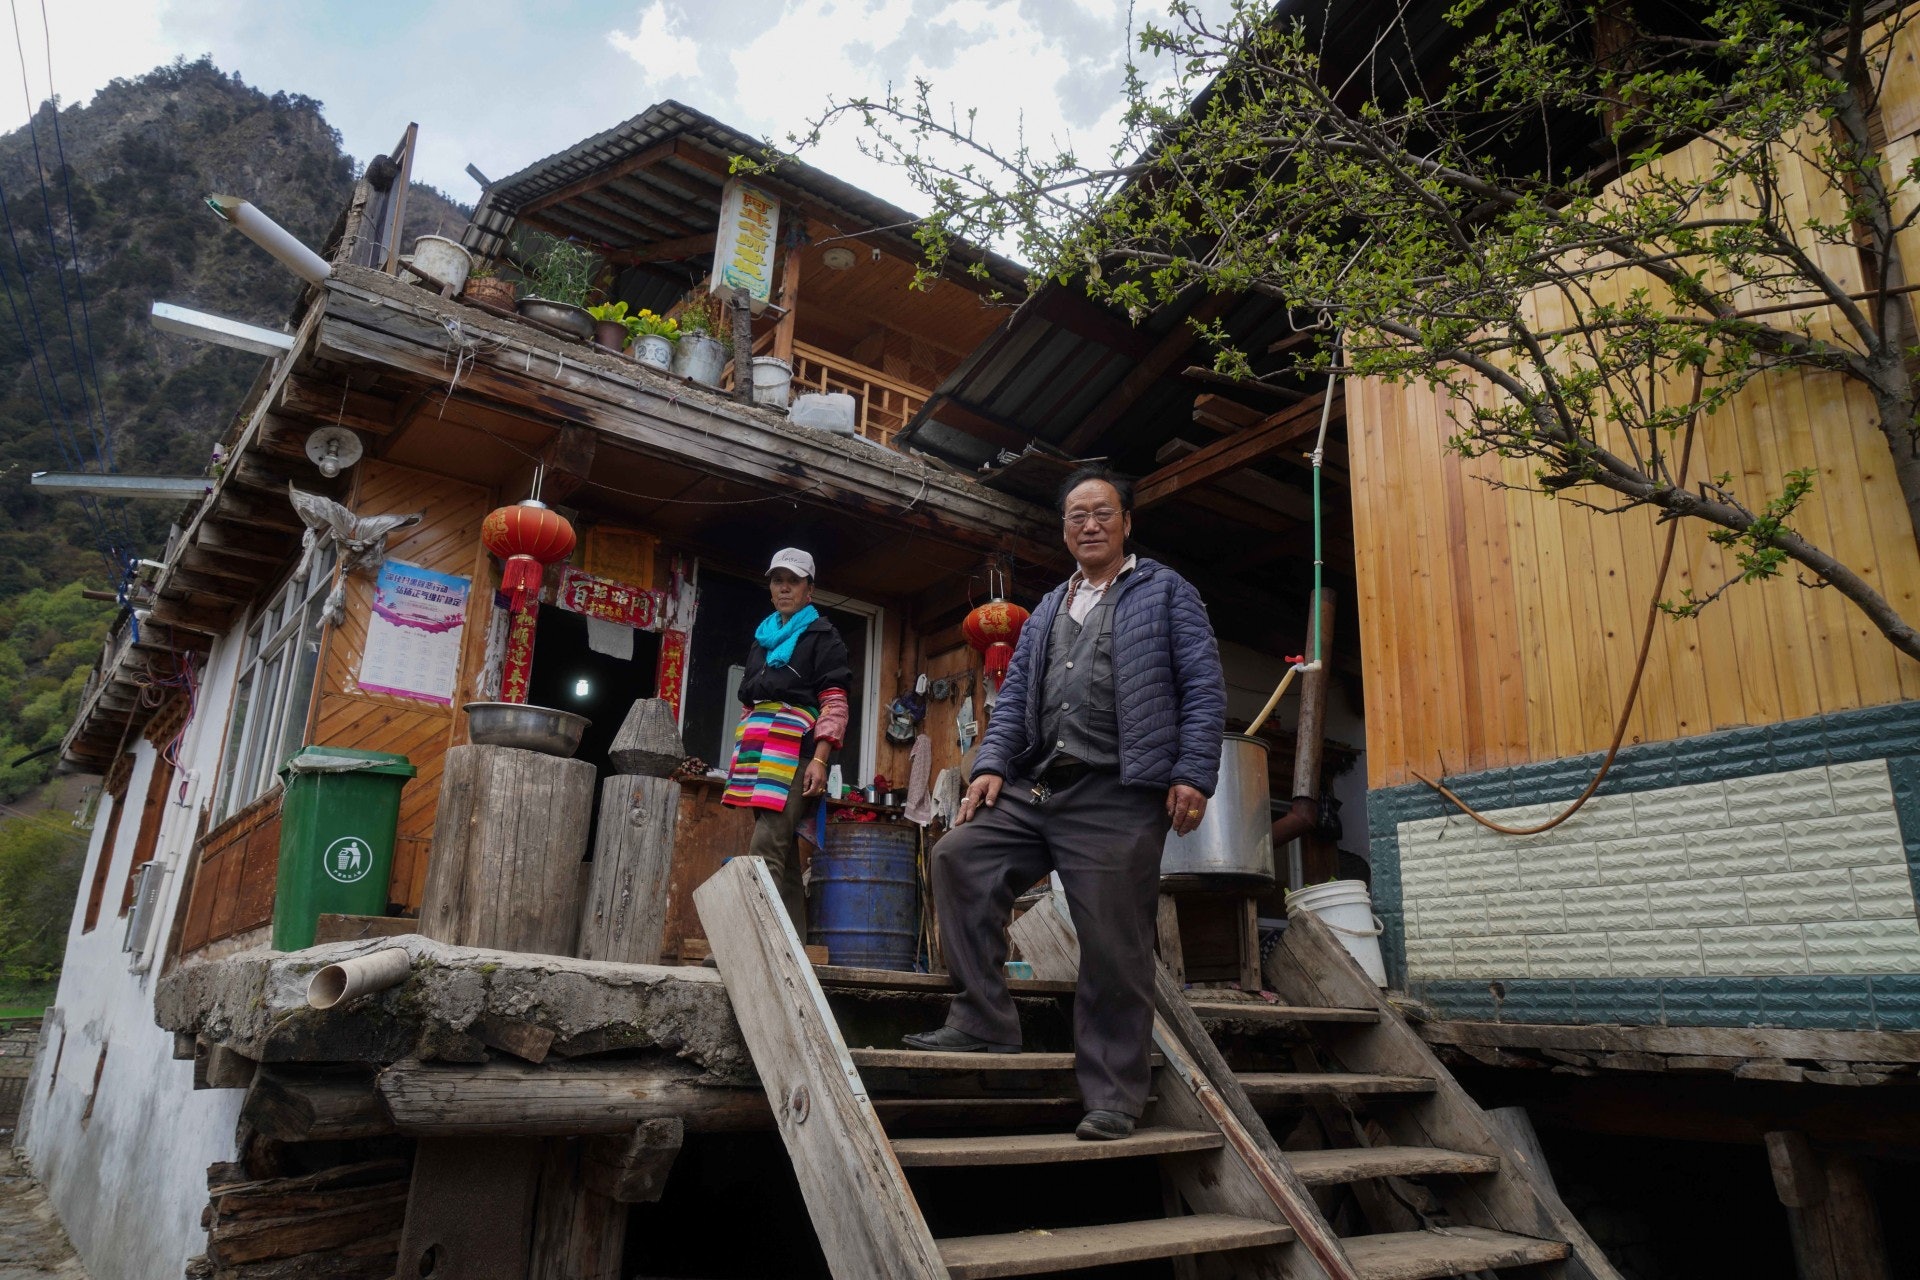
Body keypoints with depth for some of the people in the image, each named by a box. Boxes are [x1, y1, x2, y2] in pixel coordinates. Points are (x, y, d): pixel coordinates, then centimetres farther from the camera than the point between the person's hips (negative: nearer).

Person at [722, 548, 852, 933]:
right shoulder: (761, 639, 25)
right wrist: (741, 758, 21)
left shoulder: (822, 637, 5)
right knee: (784, 855, 6)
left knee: (765, 849, -18)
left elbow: (834, 704, -5)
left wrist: (820, 760, -16)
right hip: (756, 751, 7)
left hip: (796, 751, -7)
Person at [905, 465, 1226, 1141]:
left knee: (1114, 947, -4)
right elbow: (1014, 696, 20)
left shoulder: (1165, 591, 9)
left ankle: (1112, 1096, 11)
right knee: (959, 856, -12)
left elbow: (1204, 687, 1)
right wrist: (992, 765, 4)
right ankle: (983, 1022, -2)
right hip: (1036, 786, 6)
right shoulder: (1047, 612, 24)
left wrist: (1193, 774, -10)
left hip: (1118, 795, -5)